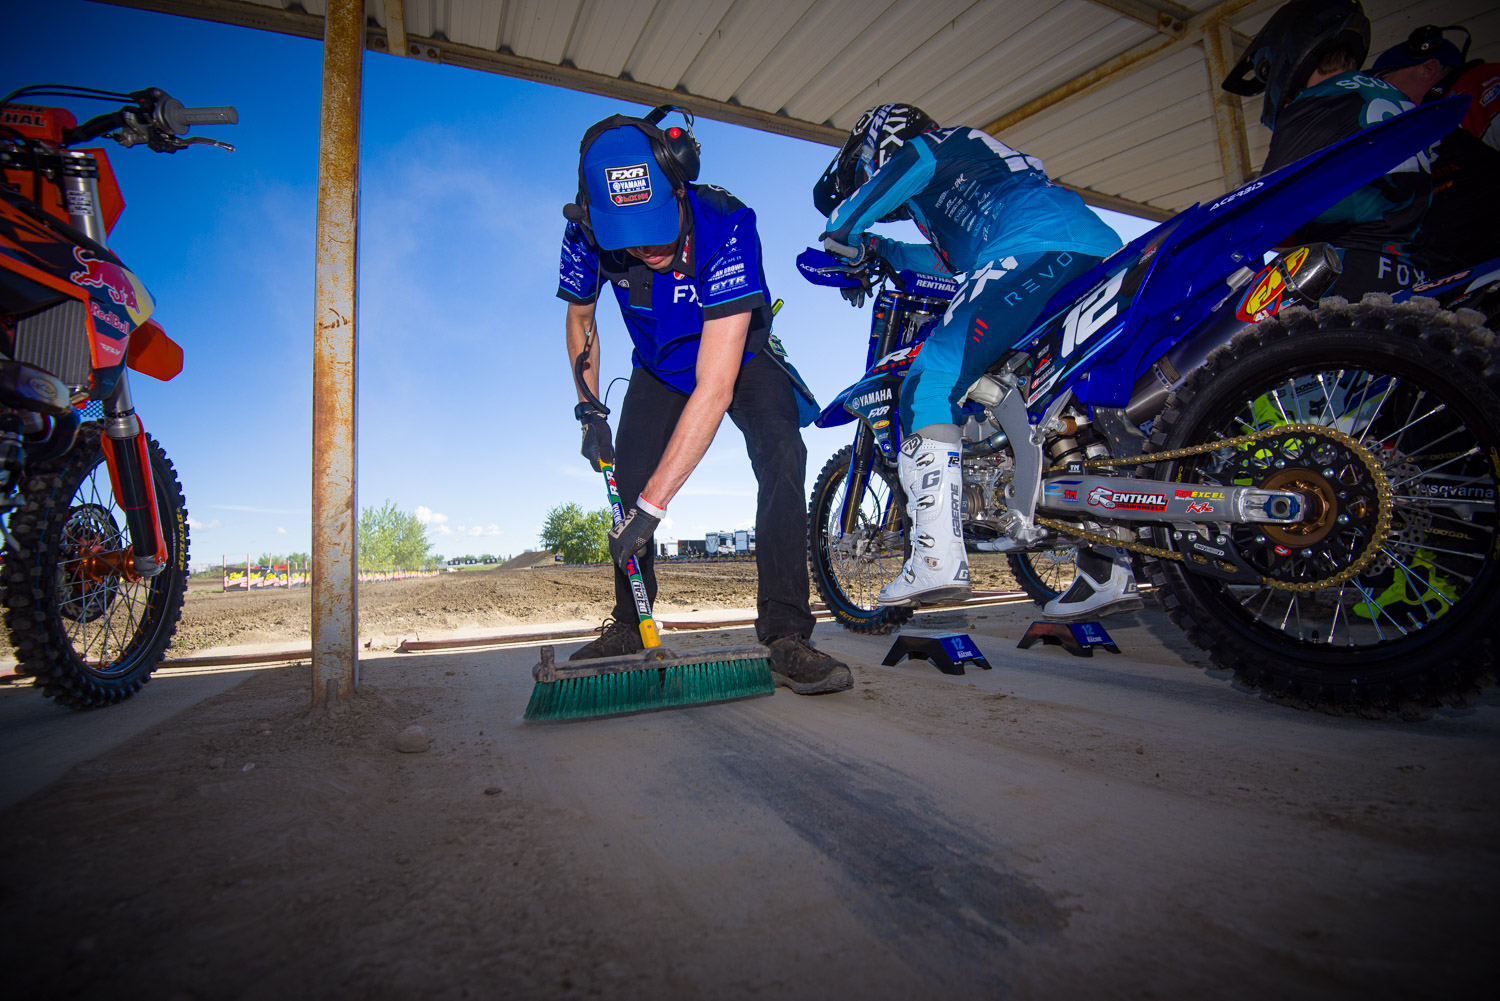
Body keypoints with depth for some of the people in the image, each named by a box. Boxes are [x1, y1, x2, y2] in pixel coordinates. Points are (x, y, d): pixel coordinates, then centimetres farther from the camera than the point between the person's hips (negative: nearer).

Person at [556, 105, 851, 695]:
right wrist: (590, 410, -10)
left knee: (781, 455, -28)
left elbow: (715, 386, -43)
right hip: (659, 368, 4)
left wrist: (653, 503, -44)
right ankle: (628, 628, 10)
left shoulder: (725, 227, -38)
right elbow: (580, 319, 0)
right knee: (627, 480, -9)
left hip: (740, 358, -3)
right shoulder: (587, 235, -24)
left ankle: (786, 636, -24)